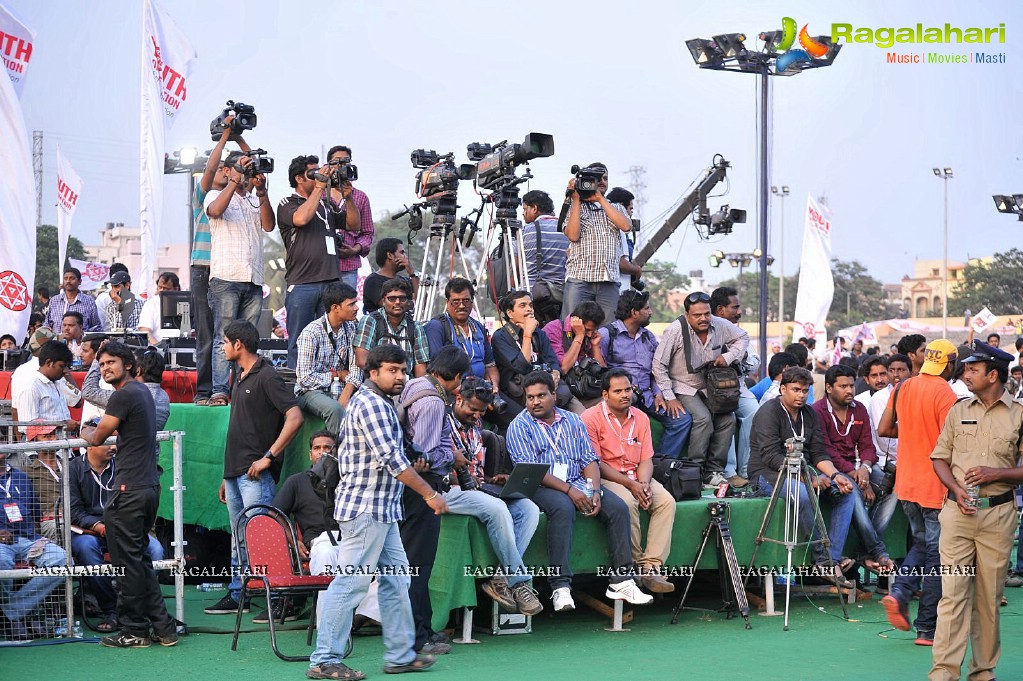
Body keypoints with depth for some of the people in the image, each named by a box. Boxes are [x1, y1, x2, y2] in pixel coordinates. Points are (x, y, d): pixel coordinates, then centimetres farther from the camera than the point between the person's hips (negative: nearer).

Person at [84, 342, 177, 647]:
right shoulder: (143, 391, 16)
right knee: (141, 559, 14)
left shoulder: (124, 395, -13)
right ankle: (163, 627, 14)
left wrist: (86, 433, 13)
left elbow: (96, 438, -7)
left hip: (129, 490, -10)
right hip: (149, 486, 10)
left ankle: (134, 631, 3)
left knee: (127, 561, -2)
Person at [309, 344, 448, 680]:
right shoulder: (372, 403, -15)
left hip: (380, 510, 11)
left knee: (396, 579, 12)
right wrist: (430, 494, -17)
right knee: (350, 583, -8)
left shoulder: (367, 401, 18)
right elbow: (392, 459, -21)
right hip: (366, 508, -11)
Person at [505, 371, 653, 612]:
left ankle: (621, 580, -17)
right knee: (563, 508, -37)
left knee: (618, 507, -17)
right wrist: (569, 490, -19)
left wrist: (595, 491, -9)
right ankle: (561, 586, -39)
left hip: (579, 484, 5)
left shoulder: (573, 421, 16)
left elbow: (589, 459, 11)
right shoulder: (519, 427, 1)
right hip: (543, 488, -5)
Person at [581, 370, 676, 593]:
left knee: (667, 501, -21)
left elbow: (646, 460, 8)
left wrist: (644, 484, -14)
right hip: (606, 479, -6)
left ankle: (651, 567, -26)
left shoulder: (640, 418, 11)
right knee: (627, 502, -36)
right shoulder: (592, 418, -7)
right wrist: (630, 485, -17)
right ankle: (634, 565, -22)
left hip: (637, 477, 6)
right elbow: (595, 464, -11)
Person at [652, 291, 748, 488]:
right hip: (684, 388, -5)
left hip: (710, 388, 5)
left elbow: (743, 337, 13)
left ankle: (713, 471, -7)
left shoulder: (720, 325, -6)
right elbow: (659, 365, -15)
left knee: (728, 419, -14)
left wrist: (729, 356, -7)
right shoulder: (675, 330, -19)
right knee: (703, 418, -28)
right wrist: (669, 397, -18)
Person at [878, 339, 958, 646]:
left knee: (921, 543, 23)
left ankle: (899, 592, 1)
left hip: (906, 484, 6)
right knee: (937, 555, 2)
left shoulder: (902, 388, 4)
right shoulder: (945, 394, -15)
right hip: (936, 487, -6)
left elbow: (883, 430, 7)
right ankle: (927, 629, 5)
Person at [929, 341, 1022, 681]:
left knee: (990, 595, 5)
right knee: (953, 591, -4)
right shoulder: (959, 410, 9)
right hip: (958, 511, 2)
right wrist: (956, 488, -4)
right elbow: (939, 457, 12)